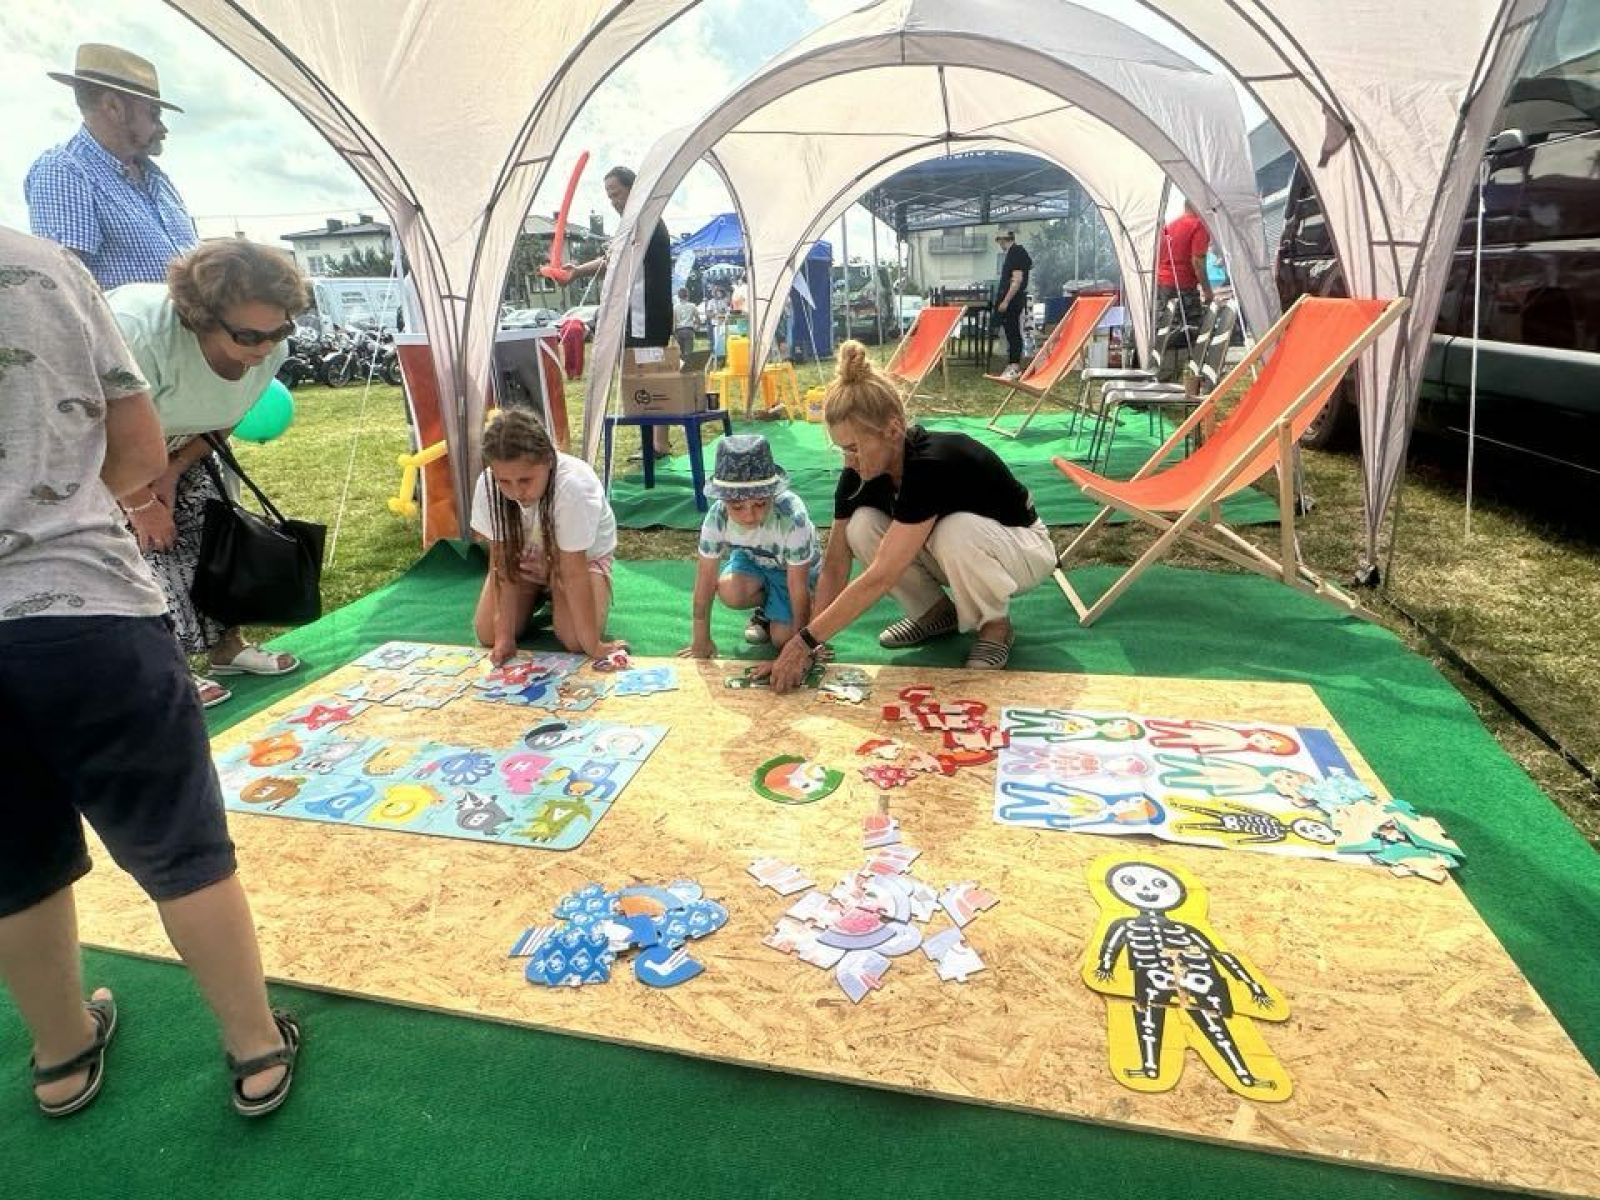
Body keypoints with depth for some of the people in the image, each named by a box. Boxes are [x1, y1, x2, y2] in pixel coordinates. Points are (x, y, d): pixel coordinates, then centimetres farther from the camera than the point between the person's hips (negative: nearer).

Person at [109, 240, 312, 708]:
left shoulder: (269, 348, -22)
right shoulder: (139, 332, -42)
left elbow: (220, 421, -5)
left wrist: (170, 476, -10)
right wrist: (141, 504, -18)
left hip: (175, 444, 6)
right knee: (148, 542, -13)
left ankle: (227, 645, 18)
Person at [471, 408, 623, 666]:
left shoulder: (573, 485, -40)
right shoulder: (488, 484, -28)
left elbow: (573, 571, -34)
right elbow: (501, 560, -20)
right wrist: (505, 635, -23)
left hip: (582, 555, -3)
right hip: (525, 555, 3)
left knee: (574, 639, -22)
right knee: (488, 635, -10)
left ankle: (554, 595, 11)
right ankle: (539, 595, 19)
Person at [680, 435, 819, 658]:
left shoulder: (792, 517, -40)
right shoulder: (717, 517, -29)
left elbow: (798, 587, -31)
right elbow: (705, 579, -20)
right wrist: (701, 641, -16)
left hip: (795, 570, -3)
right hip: (751, 560, 3)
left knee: (782, 638, -18)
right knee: (729, 591, -28)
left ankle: (774, 609, 17)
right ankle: (765, 607, 6)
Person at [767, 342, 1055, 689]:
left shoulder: (934, 465, -37)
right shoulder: (860, 473, -16)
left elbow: (880, 577, -40)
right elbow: (835, 563, -13)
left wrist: (806, 640, -36)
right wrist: (805, 641, -21)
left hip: (1022, 547, -6)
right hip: (948, 554, 6)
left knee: (957, 531, -40)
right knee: (862, 527, -20)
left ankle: (996, 624, -10)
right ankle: (936, 611, 3)